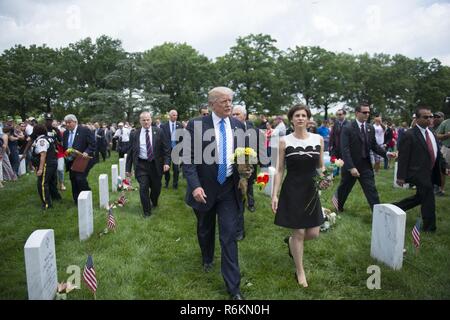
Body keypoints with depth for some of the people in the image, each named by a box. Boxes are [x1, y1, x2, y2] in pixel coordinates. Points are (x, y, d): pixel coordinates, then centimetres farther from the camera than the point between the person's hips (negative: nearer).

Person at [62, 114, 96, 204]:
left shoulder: (85, 130, -8)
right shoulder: (65, 133, 11)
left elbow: (93, 144, -11)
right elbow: (64, 147, 21)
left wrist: (86, 152, -24)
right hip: (71, 162, 7)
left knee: (80, 178, -16)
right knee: (74, 181, 9)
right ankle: (77, 202, 20)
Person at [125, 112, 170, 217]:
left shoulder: (158, 132, -1)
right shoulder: (134, 134, 1)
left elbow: (166, 148, 0)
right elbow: (130, 152, 4)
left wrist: (166, 162, -11)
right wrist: (128, 168, 3)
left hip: (156, 164, 1)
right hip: (141, 165, 0)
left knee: (156, 187, 13)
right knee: (143, 188, -2)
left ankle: (154, 202, 44)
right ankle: (147, 211, 16)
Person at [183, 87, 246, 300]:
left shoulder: (238, 126, 1)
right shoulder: (196, 125, -10)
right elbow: (188, 158, -11)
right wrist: (195, 185, -21)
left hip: (229, 188, 1)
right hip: (204, 188, -1)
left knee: (229, 235, 0)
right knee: (205, 230, 21)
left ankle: (233, 286, 10)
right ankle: (207, 259, 51)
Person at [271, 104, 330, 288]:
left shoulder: (318, 139, 2)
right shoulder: (284, 141, -5)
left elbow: (321, 166, 11)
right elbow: (279, 170, -3)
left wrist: (324, 180, -10)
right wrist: (275, 194, -8)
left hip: (311, 191, 4)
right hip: (292, 191, -3)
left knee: (313, 233, 6)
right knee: (299, 232, 2)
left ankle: (290, 241, 40)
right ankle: (299, 271, 23)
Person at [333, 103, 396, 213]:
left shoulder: (370, 128, 3)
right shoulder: (348, 128, -14)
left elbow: (374, 146, 9)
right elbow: (345, 149, -19)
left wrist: (386, 153, -9)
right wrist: (351, 167, -25)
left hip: (366, 166, 4)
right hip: (350, 166, -4)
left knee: (372, 191, 0)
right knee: (344, 189, 16)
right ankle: (339, 207, 41)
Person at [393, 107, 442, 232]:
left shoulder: (431, 133, 10)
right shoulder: (409, 135, -14)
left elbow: (436, 153, 17)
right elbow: (403, 157, -15)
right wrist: (401, 176, -16)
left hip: (430, 173, 8)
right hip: (418, 173, -8)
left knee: (420, 197, 17)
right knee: (428, 201, 0)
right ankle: (429, 227, 17)